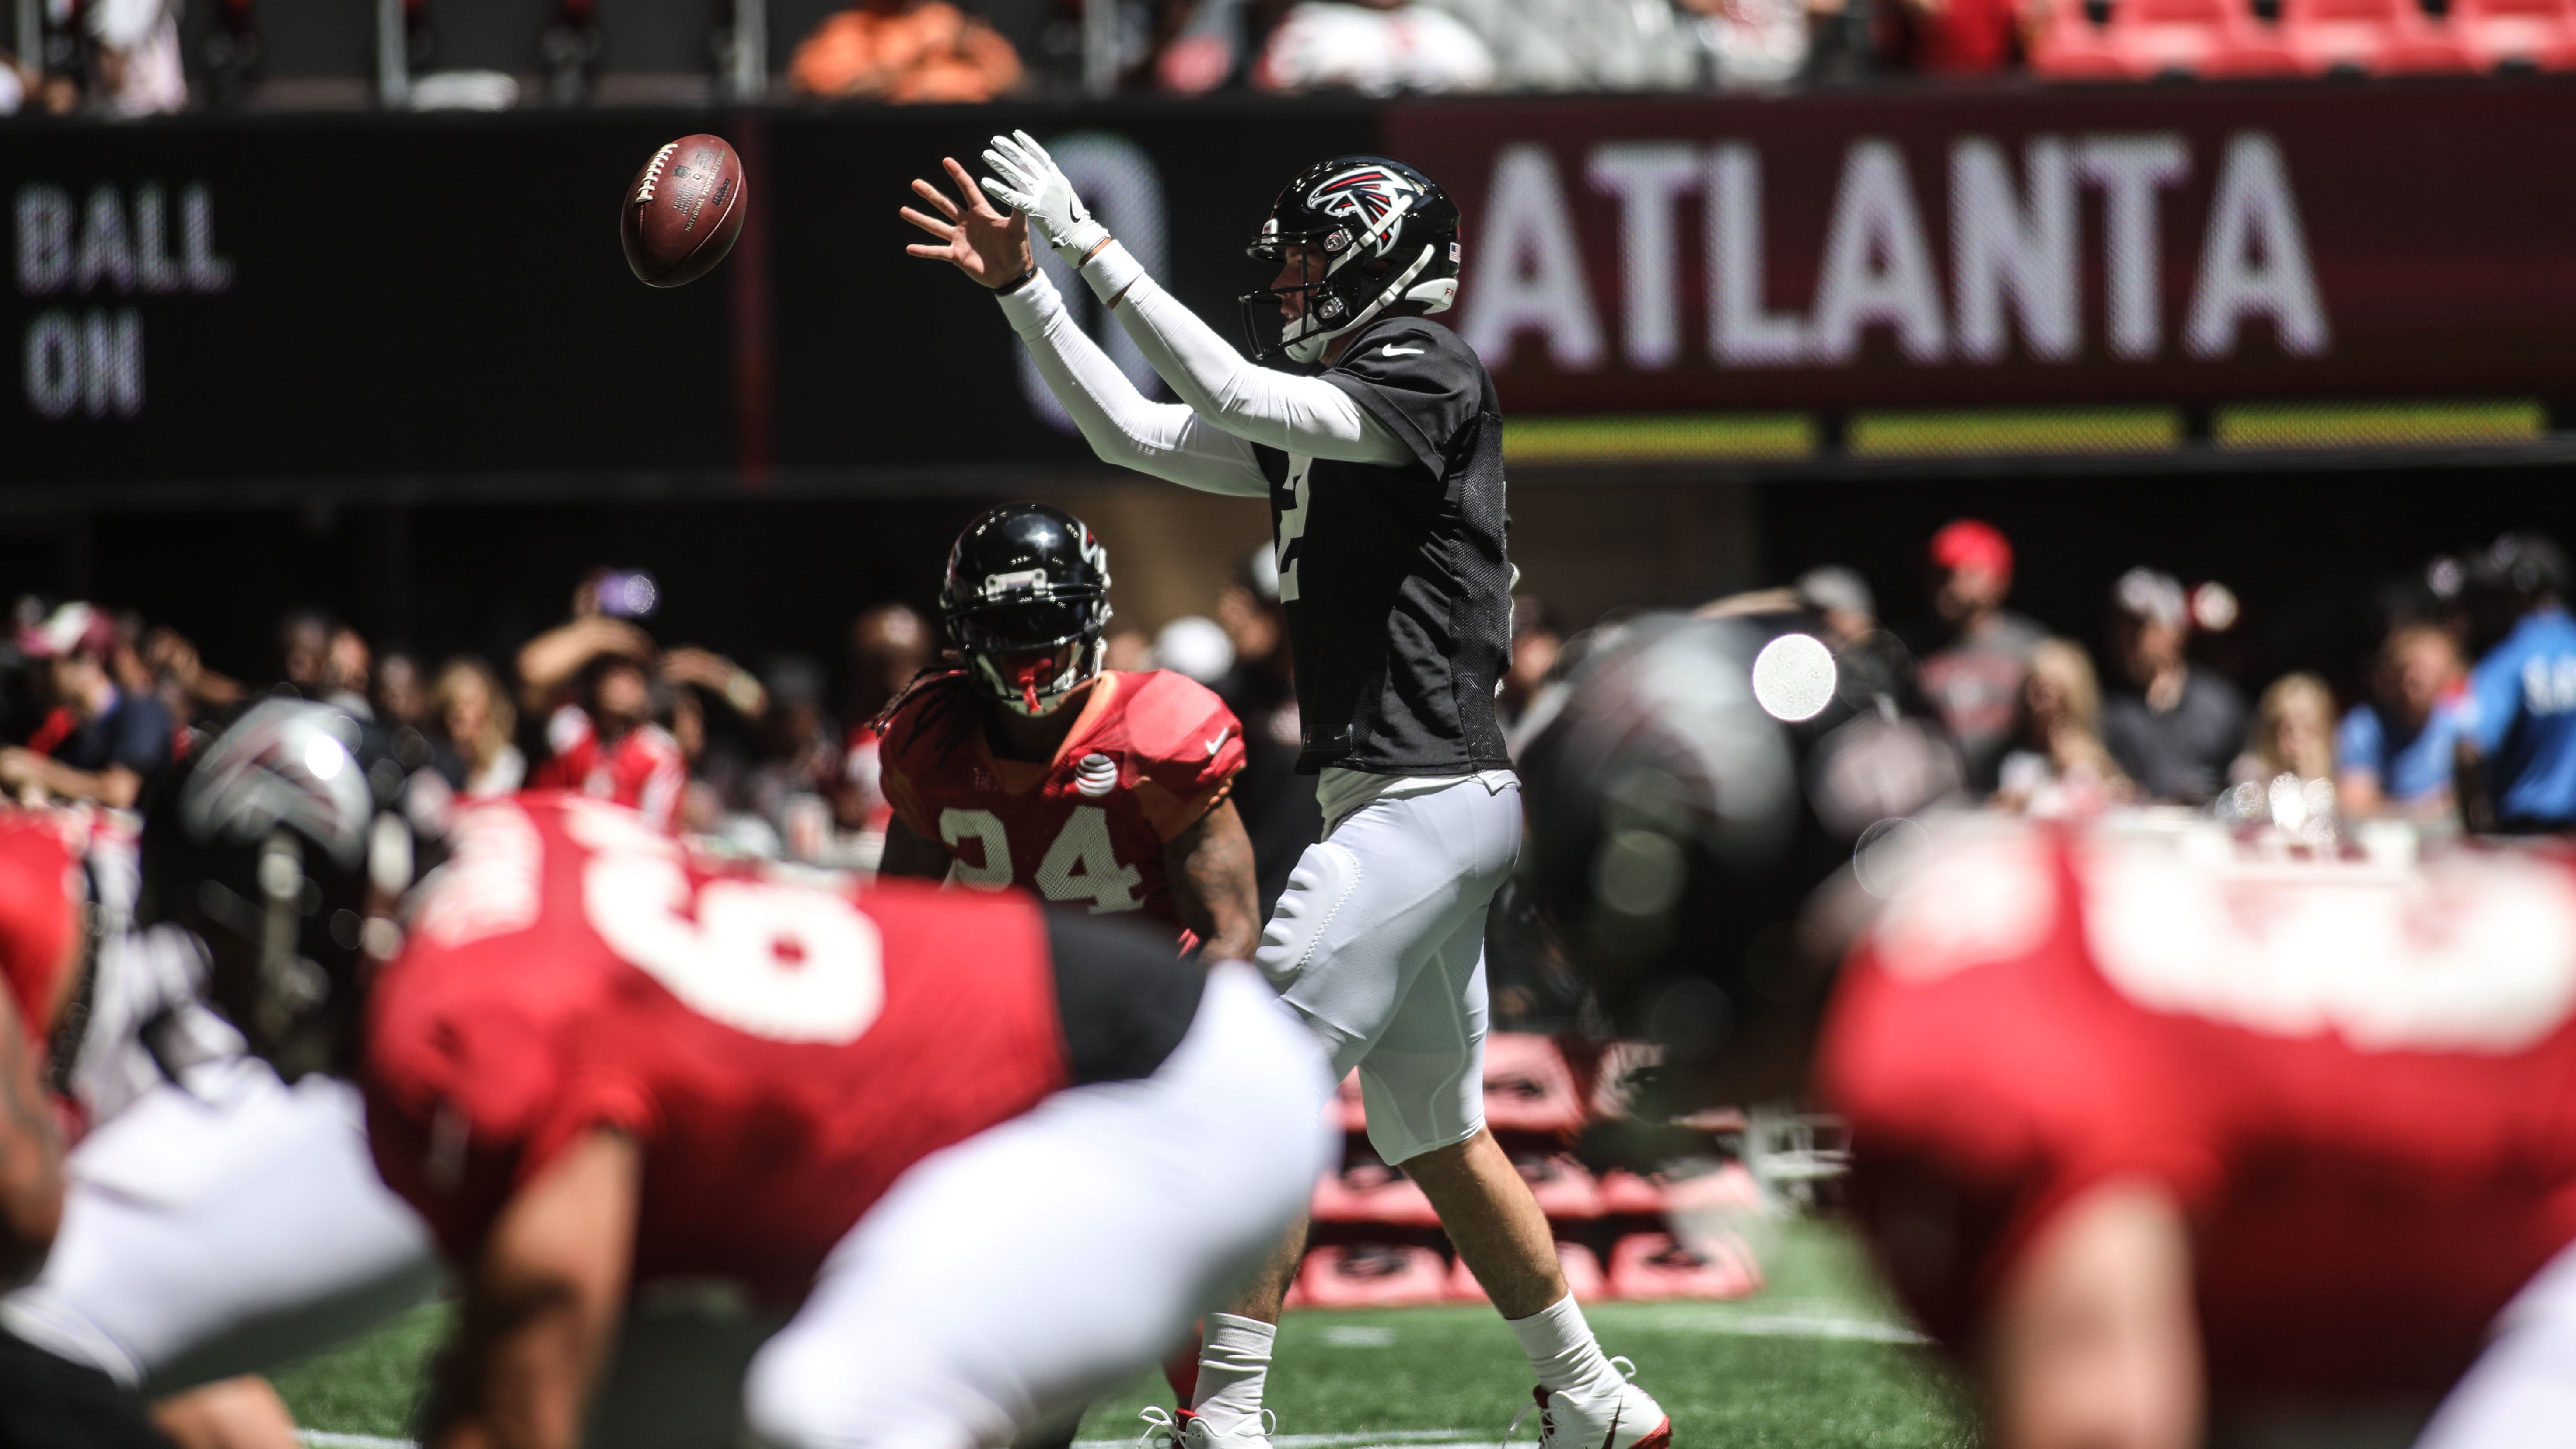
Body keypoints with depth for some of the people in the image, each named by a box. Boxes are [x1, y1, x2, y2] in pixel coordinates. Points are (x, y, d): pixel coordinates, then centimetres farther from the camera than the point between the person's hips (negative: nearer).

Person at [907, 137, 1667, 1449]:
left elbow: (1235, 397, -21)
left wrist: (1090, 244, -19)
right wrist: (1020, 286, 14)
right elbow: (1134, 433, 19)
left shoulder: (1427, 375, -9)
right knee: (1432, 1135, 16)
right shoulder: (1318, 415, 17)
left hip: (1429, 793, -10)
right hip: (1398, 801, 10)